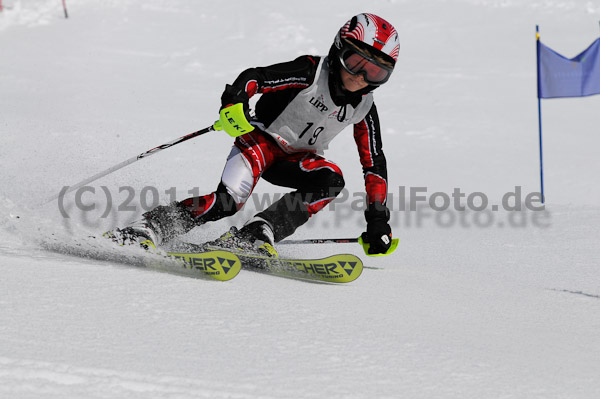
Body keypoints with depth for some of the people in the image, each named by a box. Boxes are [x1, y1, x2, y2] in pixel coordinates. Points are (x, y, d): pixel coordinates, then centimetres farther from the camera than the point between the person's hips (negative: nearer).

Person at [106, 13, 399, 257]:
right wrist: (234, 102, -44)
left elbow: (374, 164, 4)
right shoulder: (311, 72, -17)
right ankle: (148, 228, -26)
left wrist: (378, 219, -1)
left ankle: (255, 236, -32)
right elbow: (255, 77, -23)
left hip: (296, 160, 5)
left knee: (331, 179, -29)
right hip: (261, 139, -5)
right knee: (230, 200, -30)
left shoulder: (363, 109, -2)